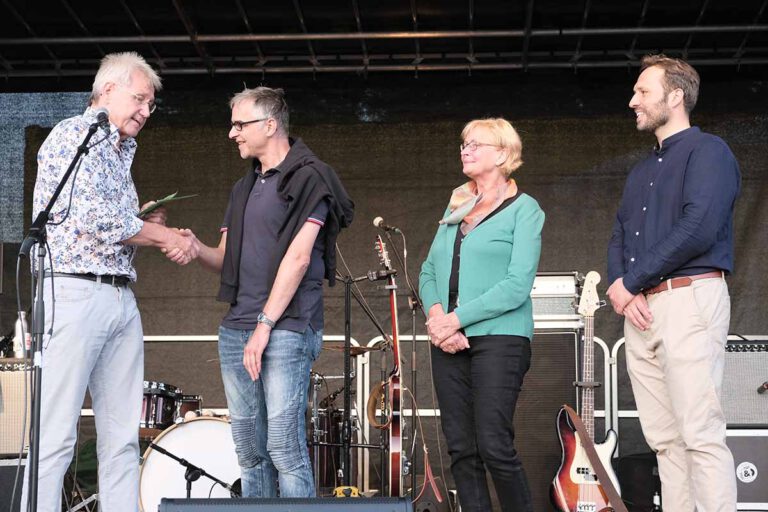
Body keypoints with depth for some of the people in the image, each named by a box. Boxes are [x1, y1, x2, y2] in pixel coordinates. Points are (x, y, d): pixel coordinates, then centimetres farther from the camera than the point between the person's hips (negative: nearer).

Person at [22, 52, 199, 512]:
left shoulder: (121, 152, 23)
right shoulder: (75, 134, -3)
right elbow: (93, 218, -15)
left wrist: (145, 222, 7)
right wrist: (165, 237, -5)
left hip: (121, 298, 9)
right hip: (75, 291, -9)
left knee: (123, 436, 5)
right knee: (56, 435, -9)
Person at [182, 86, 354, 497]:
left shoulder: (308, 178, -3)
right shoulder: (244, 188, 21)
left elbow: (297, 257, -12)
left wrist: (265, 325, -16)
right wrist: (196, 250, -2)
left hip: (286, 328, -7)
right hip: (235, 330, 8)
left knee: (284, 445, -11)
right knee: (249, 449, 7)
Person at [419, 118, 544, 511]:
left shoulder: (523, 209, 0)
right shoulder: (456, 208, 19)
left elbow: (517, 285, -11)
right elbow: (429, 271, 15)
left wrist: (457, 318, -14)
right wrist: (436, 314, -5)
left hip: (499, 338, -6)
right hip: (449, 343, 6)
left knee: (494, 446, -12)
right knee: (461, 448, 3)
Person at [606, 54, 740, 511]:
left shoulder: (707, 150, -2)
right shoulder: (641, 172, 24)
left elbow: (699, 228, -16)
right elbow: (619, 238, 19)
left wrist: (630, 282, -11)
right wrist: (619, 286, -4)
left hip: (690, 299, -8)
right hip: (640, 309, 8)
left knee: (701, 435, -13)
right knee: (665, 439, 5)